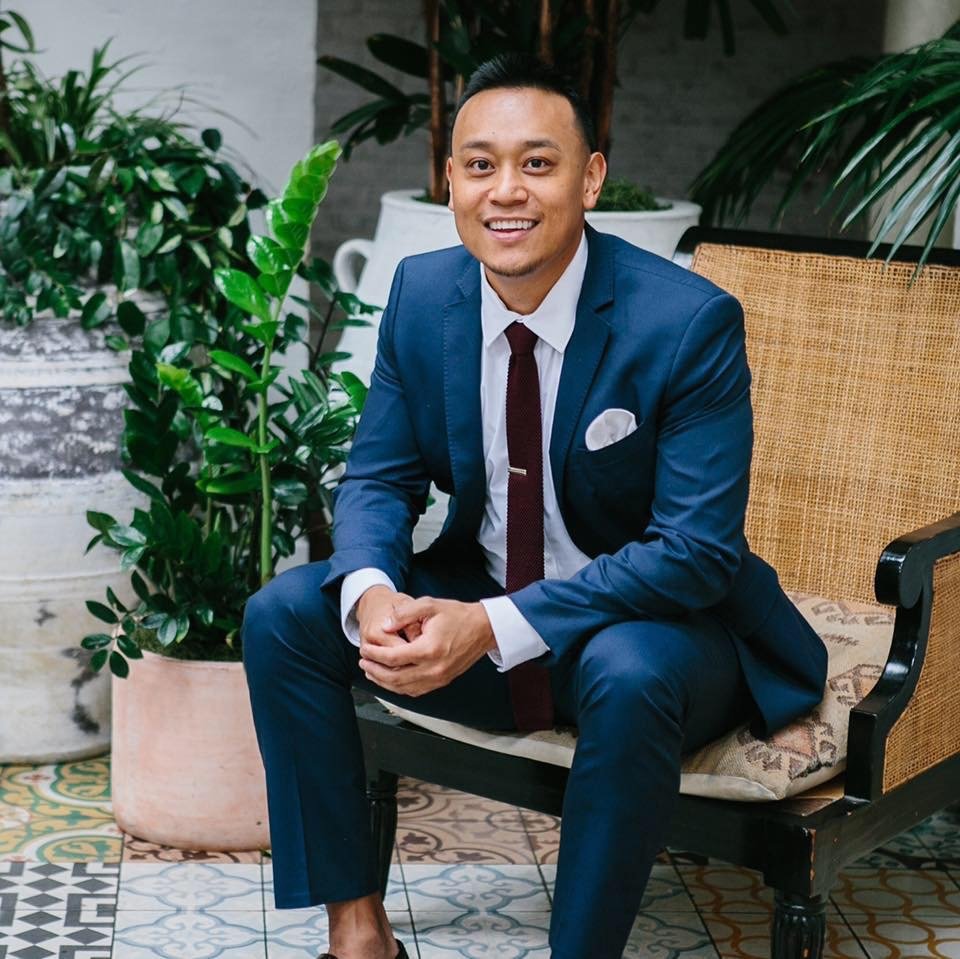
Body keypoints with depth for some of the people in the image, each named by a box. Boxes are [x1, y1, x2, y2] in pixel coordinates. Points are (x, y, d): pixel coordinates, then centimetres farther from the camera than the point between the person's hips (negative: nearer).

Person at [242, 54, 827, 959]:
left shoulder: (690, 322, -21)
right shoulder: (422, 292, -5)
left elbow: (697, 550, -23)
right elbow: (378, 477, 2)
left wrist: (495, 627, -32)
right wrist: (370, 592, -23)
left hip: (655, 626, -5)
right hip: (474, 611, 5)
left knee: (629, 675, -38)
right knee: (281, 615, -12)